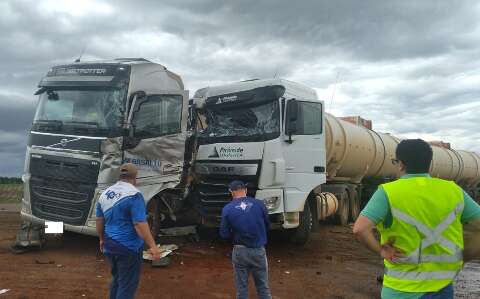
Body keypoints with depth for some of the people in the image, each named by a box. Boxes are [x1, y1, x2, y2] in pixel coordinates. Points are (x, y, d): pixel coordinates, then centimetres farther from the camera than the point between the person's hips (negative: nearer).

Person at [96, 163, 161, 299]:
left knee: (117, 279, 23)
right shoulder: (133, 194, -17)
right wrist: (153, 246, -21)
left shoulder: (105, 194, 7)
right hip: (128, 247, -8)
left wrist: (102, 240, 28)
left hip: (110, 245, 8)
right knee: (127, 284, 1)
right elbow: (140, 224, -23)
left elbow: (99, 221, 15)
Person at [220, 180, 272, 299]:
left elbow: (224, 234, -5)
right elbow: (268, 226, 6)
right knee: (263, 287, 14)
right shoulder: (259, 204, -5)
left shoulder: (227, 209, -8)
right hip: (259, 250, 1)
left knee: (241, 288, 13)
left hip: (240, 251, -1)